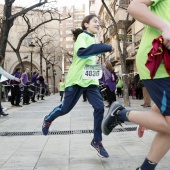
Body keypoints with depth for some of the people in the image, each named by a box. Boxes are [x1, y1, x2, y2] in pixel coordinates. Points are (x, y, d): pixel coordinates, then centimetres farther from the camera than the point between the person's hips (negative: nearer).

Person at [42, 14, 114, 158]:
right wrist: (106, 47, -35)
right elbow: (81, 52, -35)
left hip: (91, 81, 7)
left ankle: (97, 141, 3)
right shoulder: (82, 36, -11)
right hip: (76, 80, -7)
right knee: (66, 108, 5)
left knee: (100, 107, -9)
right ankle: (48, 120, 37)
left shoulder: (93, 39, 15)